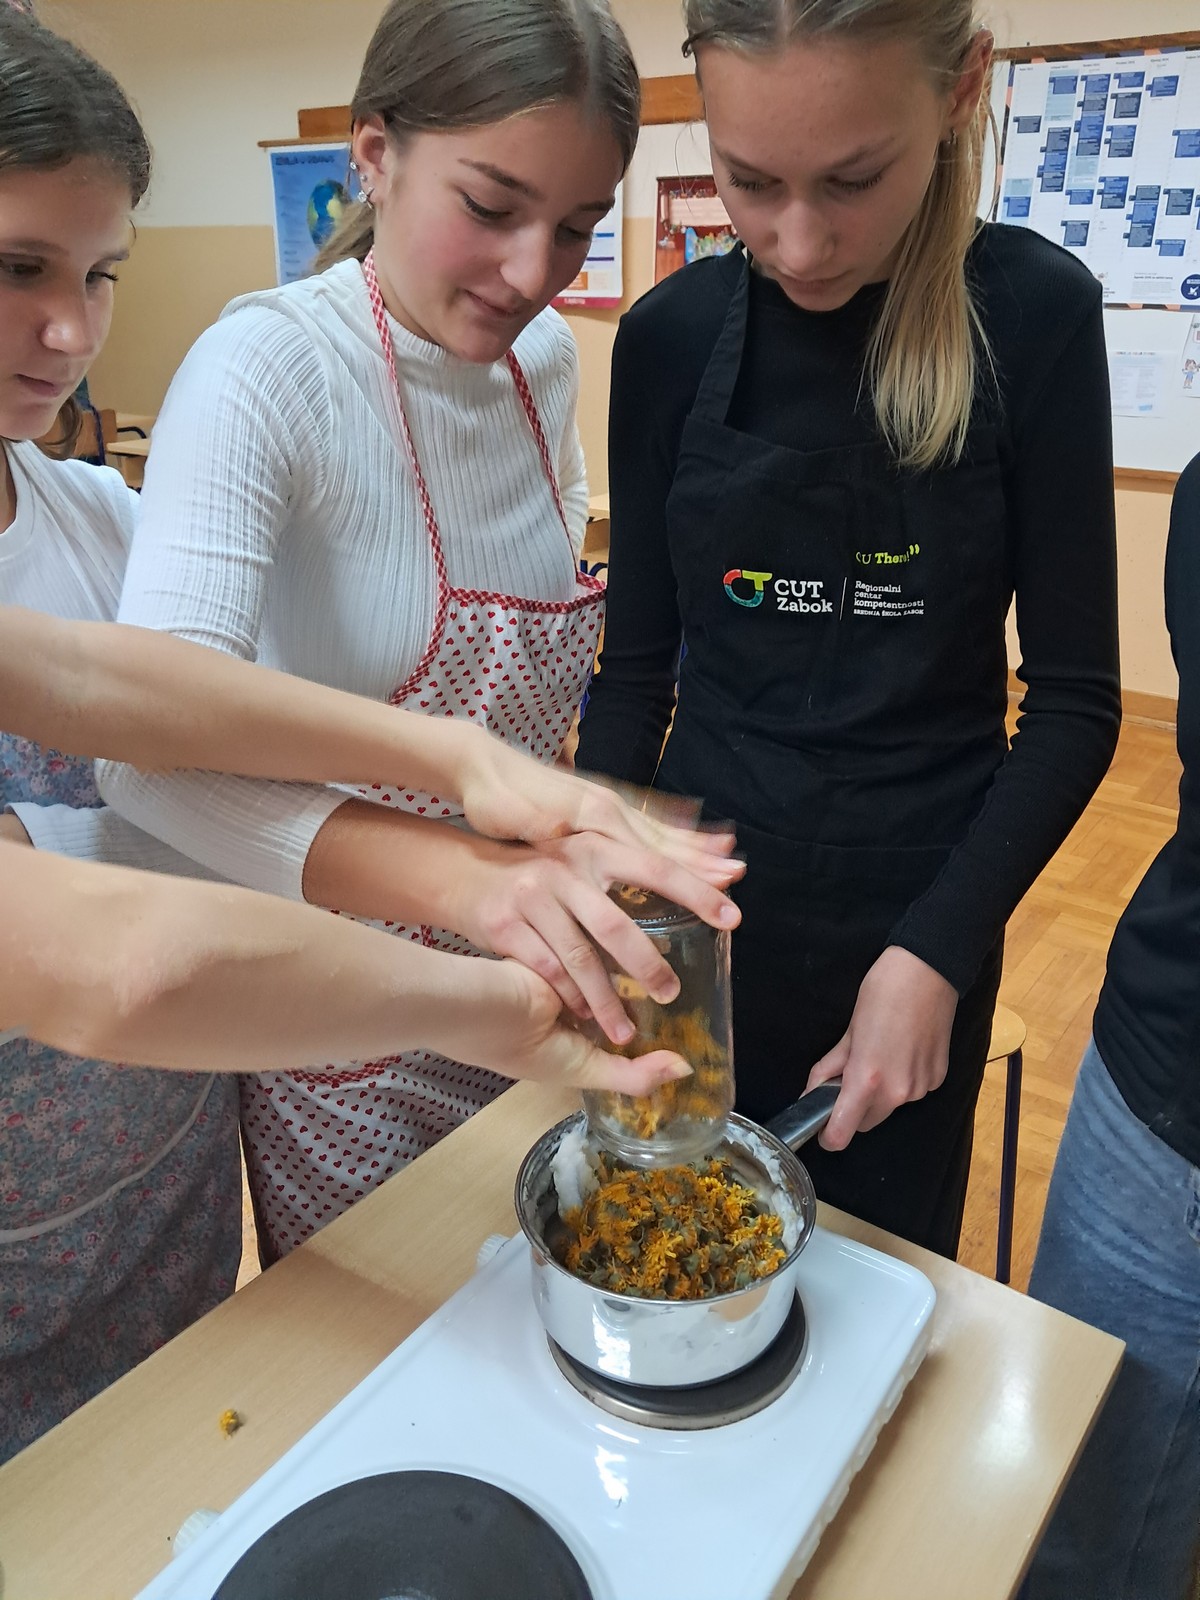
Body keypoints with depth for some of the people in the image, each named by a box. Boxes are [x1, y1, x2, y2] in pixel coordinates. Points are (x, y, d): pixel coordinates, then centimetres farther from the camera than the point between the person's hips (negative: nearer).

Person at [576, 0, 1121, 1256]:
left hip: (918, 920, -1)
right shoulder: (670, 337, -6)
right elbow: (636, 664, -1)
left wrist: (936, 953, -16)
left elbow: (1074, 702, -9)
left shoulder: (1032, 317, -11)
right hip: (699, 896, 2)